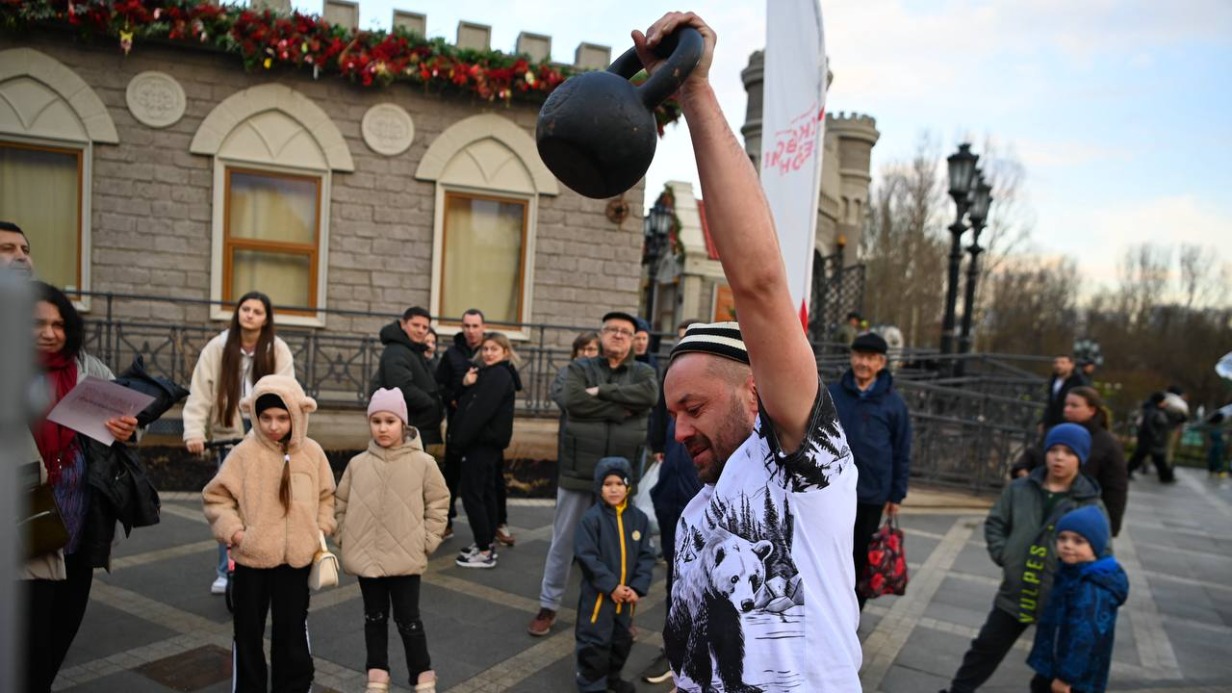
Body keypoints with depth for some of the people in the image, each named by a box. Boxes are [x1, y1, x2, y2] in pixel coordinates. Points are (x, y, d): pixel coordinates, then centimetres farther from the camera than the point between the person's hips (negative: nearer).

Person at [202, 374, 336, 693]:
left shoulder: (312, 452, -2)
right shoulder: (245, 452, -10)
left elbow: (325, 495, 10)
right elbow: (216, 496, -3)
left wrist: (322, 528, 0)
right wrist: (232, 529, -13)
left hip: (296, 558, 1)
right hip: (251, 557, -1)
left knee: (292, 630, 13)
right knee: (248, 630, 14)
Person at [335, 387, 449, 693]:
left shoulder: (422, 462, -9)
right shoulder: (357, 464, -3)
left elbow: (438, 502, -2)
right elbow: (341, 505, 8)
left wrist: (427, 541, -6)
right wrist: (345, 539, 3)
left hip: (405, 558, -3)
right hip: (366, 557, 3)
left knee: (408, 620, 6)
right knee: (374, 618, 18)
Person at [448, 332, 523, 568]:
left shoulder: (499, 375, -15)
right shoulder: (489, 373, 17)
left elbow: (481, 411, -22)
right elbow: (468, 404, 11)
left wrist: (460, 438, -17)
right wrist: (466, 385, -9)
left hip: (483, 441, -10)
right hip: (486, 441, 10)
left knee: (471, 493, -7)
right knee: (486, 491, 13)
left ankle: (485, 551, -4)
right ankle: (486, 543, 21)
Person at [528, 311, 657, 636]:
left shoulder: (643, 372, 6)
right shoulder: (580, 368, 2)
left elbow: (648, 396, -17)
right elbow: (572, 400, -17)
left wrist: (602, 391, -16)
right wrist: (621, 409, -16)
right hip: (579, 470, -1)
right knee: (564, 540, 9)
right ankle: (548, 606, 24)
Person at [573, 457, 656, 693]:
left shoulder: (639, 519, -3)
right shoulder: (591, 518, -17)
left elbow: (646, 556, -1)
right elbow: (586, 557, -19)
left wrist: (638, 588, -12)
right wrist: (611, 586, -19)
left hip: (627, 595, 5)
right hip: (597, 594, -5)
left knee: (622, 640, 21)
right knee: (595, 643, 1)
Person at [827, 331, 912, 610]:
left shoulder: (894, 403, -3)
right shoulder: (831, 393, -1)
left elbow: (901, 453, 1)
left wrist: (896, 495, 0)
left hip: (871, 495, -1)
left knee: (860, 556, 11)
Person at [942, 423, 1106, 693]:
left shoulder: (1091, 505, -8)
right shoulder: (1019, 489, -2)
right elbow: (995, 524, 8)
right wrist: (1004, 557, -3)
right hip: (1014, 593, 2)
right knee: (986, 647, 14)